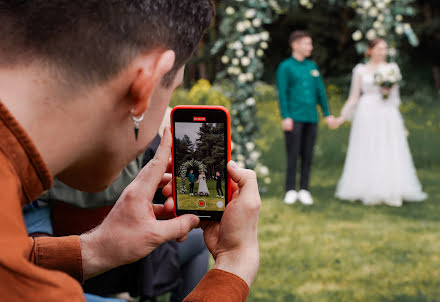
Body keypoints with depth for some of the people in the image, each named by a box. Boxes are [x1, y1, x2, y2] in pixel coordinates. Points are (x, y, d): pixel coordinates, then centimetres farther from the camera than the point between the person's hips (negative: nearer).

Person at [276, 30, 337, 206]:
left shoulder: (312, 67, 16)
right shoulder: (285, 67, 1)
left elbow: (320, 91, 17)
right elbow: (282, 93, -5)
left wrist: (327, 114, 13)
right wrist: (286, 117, -13)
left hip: (311, 118, 4)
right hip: (294, 118, -4)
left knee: (307, 155, 4)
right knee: (293, 155, -4)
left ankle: (304, 190, 11)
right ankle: (291, 191, 3)